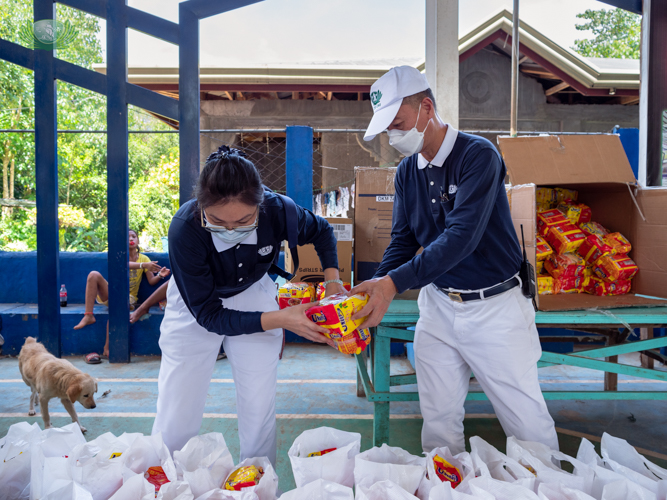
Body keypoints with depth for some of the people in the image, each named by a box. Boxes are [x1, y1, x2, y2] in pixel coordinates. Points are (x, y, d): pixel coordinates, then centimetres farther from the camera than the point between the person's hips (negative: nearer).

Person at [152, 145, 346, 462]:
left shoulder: (277, 210, -29)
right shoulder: (185, 230, -35)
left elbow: (321, 231, -3)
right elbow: (209, 315, -27)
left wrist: (333, 282, -16)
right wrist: (280, 319, -36)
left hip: (252, 296, 2)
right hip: (195, 304, -1)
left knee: (260, 412, 1)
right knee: (176, 421, 0)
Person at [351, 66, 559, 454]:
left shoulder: (478, 155, -15)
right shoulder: (407, 172, 5)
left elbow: (461, 236, -26)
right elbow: (402, 241, 6)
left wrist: (395, 282, -32)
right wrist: (374, 289, -11)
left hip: (494, 306, -5)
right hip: (438, 305, 5)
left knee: (528, 422, 8)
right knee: (439, 420, 13)